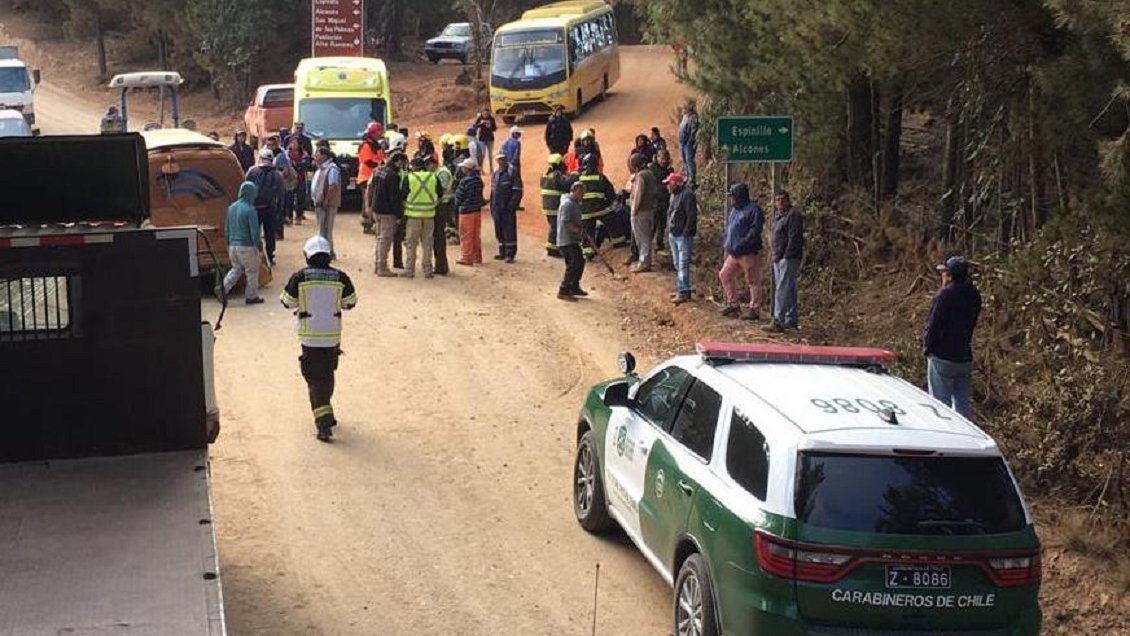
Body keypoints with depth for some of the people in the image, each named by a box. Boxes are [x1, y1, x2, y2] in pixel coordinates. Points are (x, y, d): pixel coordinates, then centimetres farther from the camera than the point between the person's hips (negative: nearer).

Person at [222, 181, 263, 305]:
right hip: (247, 246, -7)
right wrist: (257, 245, -5)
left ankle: (224, 287, 3)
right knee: (252, 271, 9)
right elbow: (254, 231, -16)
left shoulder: (231, 207, 6)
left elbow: (227, 228, 14)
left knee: (236, 269, 21)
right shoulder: (249, 210, -16)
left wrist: (228, 244, 23)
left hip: (233, 245, 7)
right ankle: (251, 296, 15)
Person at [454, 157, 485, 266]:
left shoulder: (465, 181, -19)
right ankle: (477, 258, 22)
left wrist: (457, 205, 7)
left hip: (466, 211, -7)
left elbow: (459, 196, -11)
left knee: (466, 236, 2)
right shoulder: (479, 180, 2)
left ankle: (466, 258, 4)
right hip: (477, 209, 7)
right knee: (476, 235, 15)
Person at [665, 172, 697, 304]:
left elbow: (691, 216, -20)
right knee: (677, 264, 16)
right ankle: (681, 289, 25)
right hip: (674, 234, 10)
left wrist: (686, 233, -21)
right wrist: (669, 229, 16)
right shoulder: (674, 195, 14)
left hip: (684, 235, -10)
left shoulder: (687, 195, -16)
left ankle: (684, 292, -10)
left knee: (683, 265, -10)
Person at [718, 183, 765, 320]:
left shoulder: (753, 210, -11)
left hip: (749, 253, -9)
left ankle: (754, 309, 4)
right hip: (733, 253, 9)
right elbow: (727, 229, 23)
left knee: (753, 281, -2)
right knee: (724, 275, 11)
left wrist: (740, 245, -23)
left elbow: (755, 231, -20)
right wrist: (725, 244, 8)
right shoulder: (734, 210, 17)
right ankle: (733, 304, 19)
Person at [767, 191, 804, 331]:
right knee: (789, 290, 14)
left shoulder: (793, 215, -11)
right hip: (778, 258, 10)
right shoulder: (778, 215, 19)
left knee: (783, 290, -14)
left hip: (789, 258, -10)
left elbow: (794, 238, -18)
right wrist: (775, 256, 18)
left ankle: (778, 322, -17)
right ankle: (792, 320, 20)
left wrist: (787, 256, -22)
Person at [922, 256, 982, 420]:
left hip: (942, 357, -7)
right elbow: (971, 324, 9)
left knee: (941, 403, -1)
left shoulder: (945, 295, -16)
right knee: (963, 404, 11)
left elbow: (934, 324, -15)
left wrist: (927, 348, -4)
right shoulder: (973, 296, 6)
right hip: (965, 358, 7)